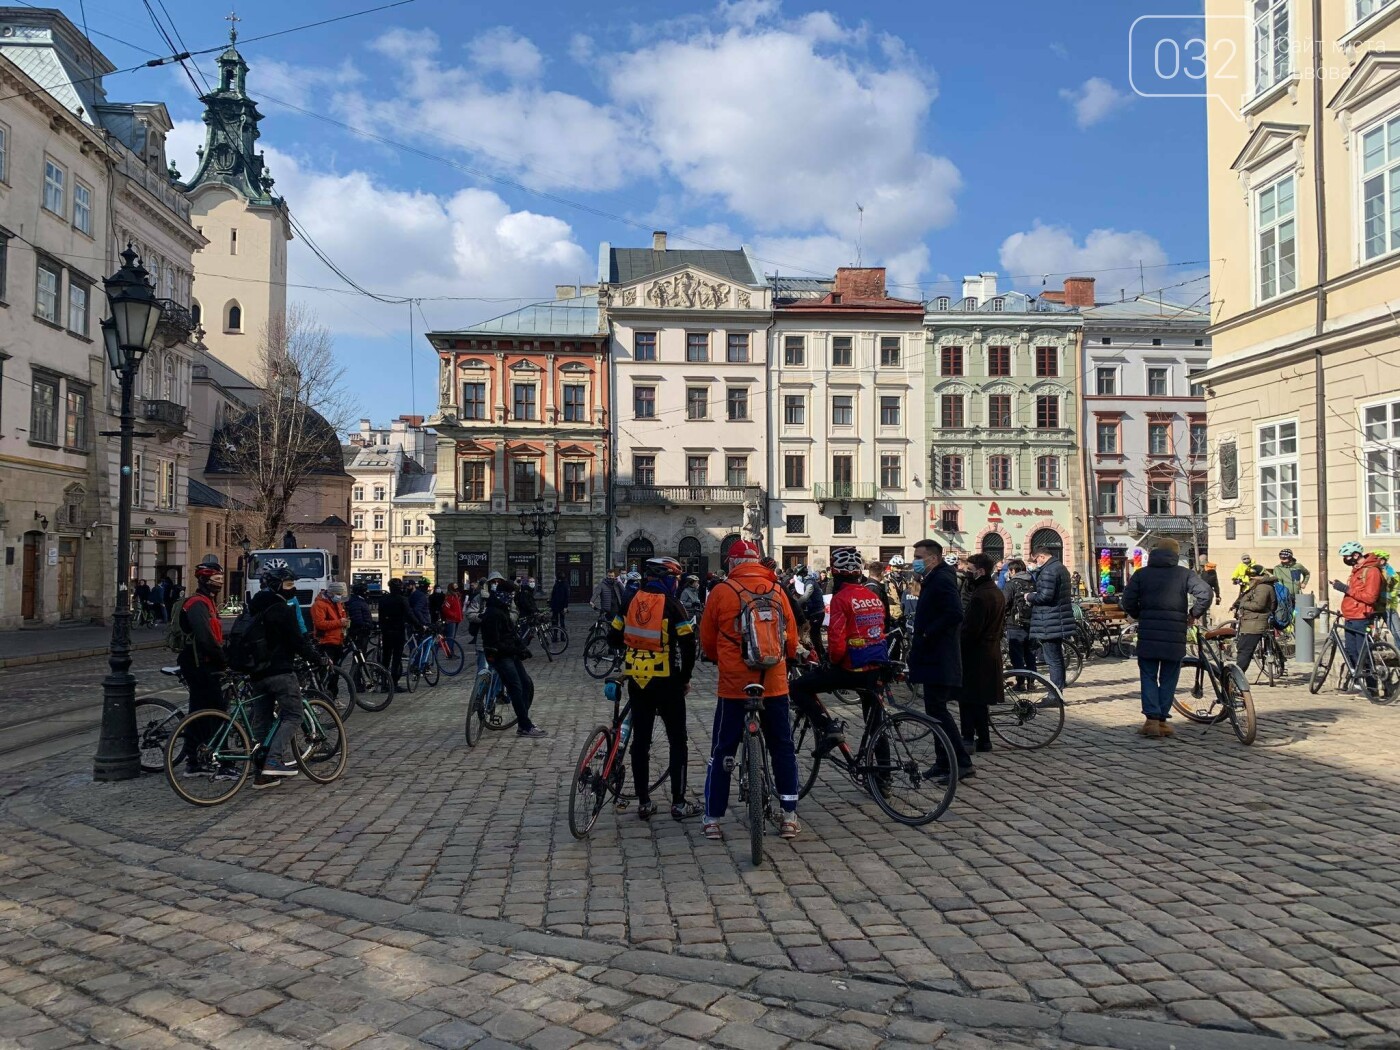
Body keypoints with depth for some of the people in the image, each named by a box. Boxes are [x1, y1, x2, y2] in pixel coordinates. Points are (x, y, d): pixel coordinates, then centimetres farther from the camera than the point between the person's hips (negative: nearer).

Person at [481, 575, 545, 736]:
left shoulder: (502, 610, 14)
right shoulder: (493, 613, -19)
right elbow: (494, 643, -23)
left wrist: (522, 646, 4)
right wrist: (515, 649, -20)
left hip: (510, 654, 10)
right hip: (500, 656, -10)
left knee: (527, 684, 8)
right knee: (516, 688, -12)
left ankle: (523, 720, 17)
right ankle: (526, 727, -10)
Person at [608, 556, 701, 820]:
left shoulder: (631, 603, 4)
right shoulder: (672, 605, -10)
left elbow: (613, 638, 7)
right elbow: (688, 644, -14)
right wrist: (686, 677, 0)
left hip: (636, 680, 4)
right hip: (667, 682, -4)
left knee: (641, 740, 12)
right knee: (677, 741, 7)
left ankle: (644, 802, 16)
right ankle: (678, 803, 8)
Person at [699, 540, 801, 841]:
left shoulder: (721, 592, -5)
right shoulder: (777, 590, 1)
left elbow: (707, 640, 5)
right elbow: (791, 638, 8)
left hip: (734, 685, -2)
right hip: (774, 684, 2)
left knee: (722, 752, 9)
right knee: (782, 748, 15)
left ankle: (712, 820, 13)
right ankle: (790, 817, 17)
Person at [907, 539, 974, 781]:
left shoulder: (942, 580, -15)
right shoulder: (932, 580, 17)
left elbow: (955, 614, -28)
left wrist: (926, 634, -20)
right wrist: (919, 638, 11)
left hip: (939, 658, -11)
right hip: (933, 657, 11)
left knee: (937, 709, -11)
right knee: (935, 709, 14)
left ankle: (963, 763, -7)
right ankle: (945, 762, 21)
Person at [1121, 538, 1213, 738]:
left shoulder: (1141, 574, 5)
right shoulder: (1183, 574, 3)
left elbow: (1128, 602, -2)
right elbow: (1205, 592, -10)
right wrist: (1194, 614, 3)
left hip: (1148, 634, 0)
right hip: (1175, 636, 0)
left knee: (1149, 676, 6)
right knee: (1168, 679, 9)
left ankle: (1151, 719, -5)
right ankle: (1163, 720, 9)